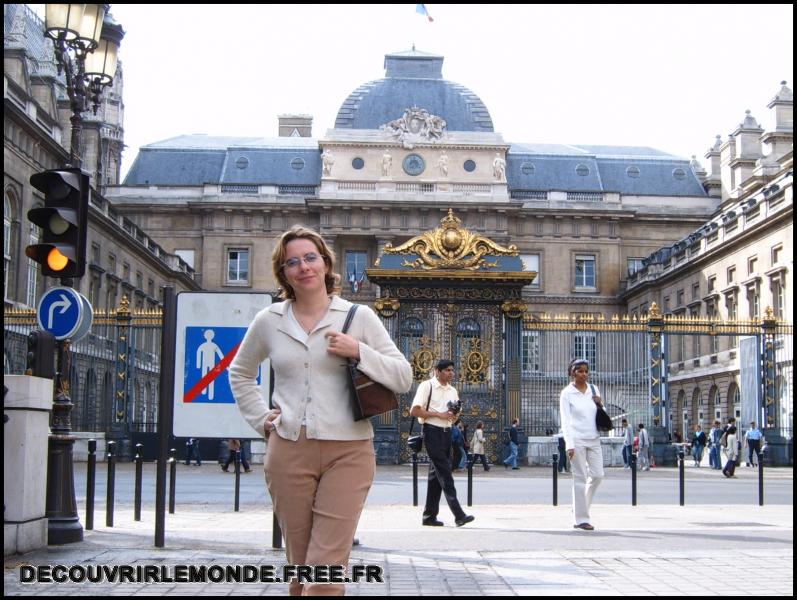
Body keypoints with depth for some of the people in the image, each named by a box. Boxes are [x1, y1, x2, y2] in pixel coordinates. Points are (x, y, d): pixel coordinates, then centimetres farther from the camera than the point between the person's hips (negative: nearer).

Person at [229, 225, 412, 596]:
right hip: (288, 451, 2)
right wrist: (261, 419, 12)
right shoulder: (268, 321, 8)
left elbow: (403, 378, 3)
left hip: (347, 453, -2)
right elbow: (240, 373, 25)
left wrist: (359, 352, -11)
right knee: (299, 567, 9)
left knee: (325, 573, -10)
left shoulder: (358, 316, 3)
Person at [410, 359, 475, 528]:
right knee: (445, 473, -12)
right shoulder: (427, 386, -7)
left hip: (446, 432, 8)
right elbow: (414, 411, -13)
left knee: (436, 474, 10)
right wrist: (439, 414, -17)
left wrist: (454, 415, 0)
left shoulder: (453, 391, 15)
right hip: (432, 432, -8)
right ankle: (459, 515, -16)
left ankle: (429, 515, 15)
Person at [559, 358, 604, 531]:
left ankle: (580, 506, 24)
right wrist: (569, 444, -14)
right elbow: (565, 420, -7)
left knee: (597, 475, 2)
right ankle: (581, 519, 1)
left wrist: (600, 404, -3)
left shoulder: (594, 390, 10)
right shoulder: (567, 393, -4)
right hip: (577, 440, -5)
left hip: (594, 439, 5)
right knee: (580, 478, -4)